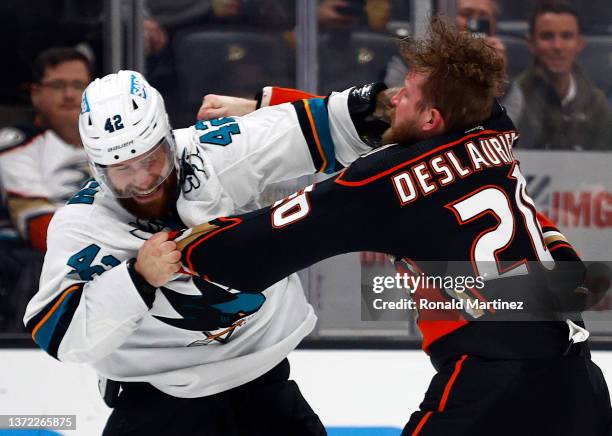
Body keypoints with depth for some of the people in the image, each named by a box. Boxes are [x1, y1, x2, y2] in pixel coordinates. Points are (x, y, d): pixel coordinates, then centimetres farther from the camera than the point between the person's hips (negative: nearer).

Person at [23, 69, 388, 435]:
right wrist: (138, 279, -34)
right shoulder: (80, 223, -16)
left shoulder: (214, 151, -13)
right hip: (158, 400, -3)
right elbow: (60, 335, -24)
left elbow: (314, 129, -8)